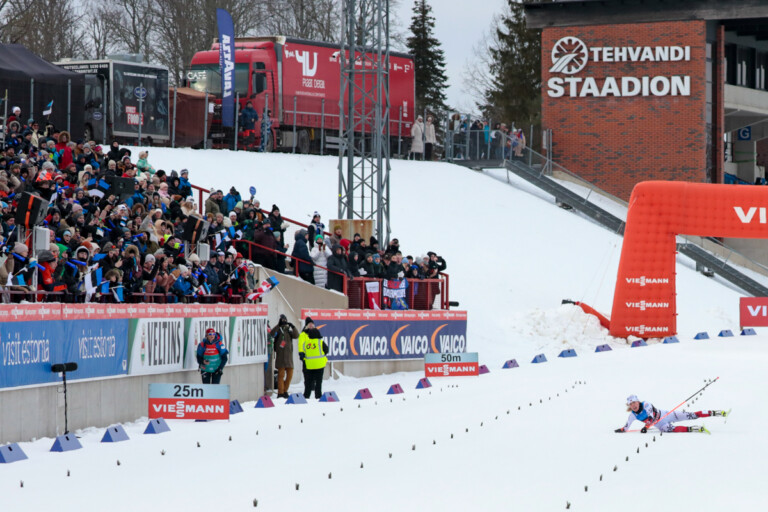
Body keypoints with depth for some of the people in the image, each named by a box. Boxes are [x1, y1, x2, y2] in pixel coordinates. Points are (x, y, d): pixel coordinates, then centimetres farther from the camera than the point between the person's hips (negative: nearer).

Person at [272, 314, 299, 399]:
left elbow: (296, 336, -1)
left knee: (290, 374, 7)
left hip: (289, 355, 5)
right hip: (280, 355, -5)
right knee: (281, 374, -7)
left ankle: (285, 391, 20)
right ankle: (280, 393, -5)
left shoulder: (289, 330, 14)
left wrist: (293, 327, -14)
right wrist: (279, 325, -24)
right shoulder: (278, 330, 3)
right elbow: (272, 334, -17)